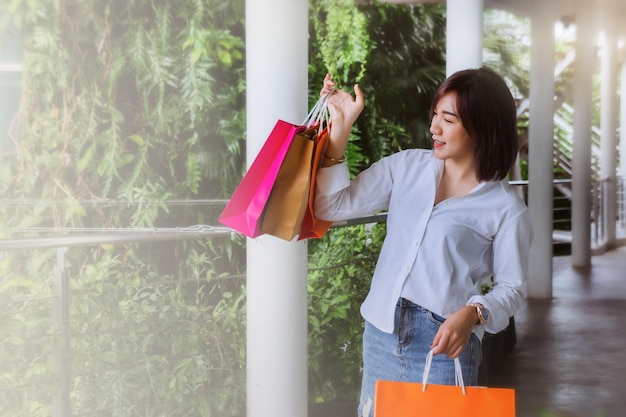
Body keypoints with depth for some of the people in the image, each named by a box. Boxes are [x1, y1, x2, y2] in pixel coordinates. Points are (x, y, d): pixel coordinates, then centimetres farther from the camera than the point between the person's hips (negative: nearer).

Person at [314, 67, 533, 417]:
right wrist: (340, 126, -3)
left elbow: (513, 287, 0)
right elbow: (333, 206, 2)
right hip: (381, 334, 4)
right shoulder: (406, 166, 5)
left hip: (444, 344, -4)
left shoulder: (506, 209, -5)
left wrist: (472, 314, -20)